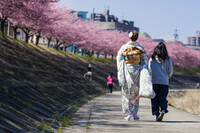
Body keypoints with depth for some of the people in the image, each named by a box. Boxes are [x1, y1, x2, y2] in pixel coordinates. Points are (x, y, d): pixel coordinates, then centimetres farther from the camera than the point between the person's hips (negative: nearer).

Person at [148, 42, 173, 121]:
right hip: (164, 82, 0)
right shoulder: (167, 59, -3)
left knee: (154, 99, 9)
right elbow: (170, 72, 1)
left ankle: (157, 114, 9)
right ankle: (163, 111, -18)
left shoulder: (152, 59, -4)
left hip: (154, 82, 0)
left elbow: (150, 71, -2)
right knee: (163, 98, 6)